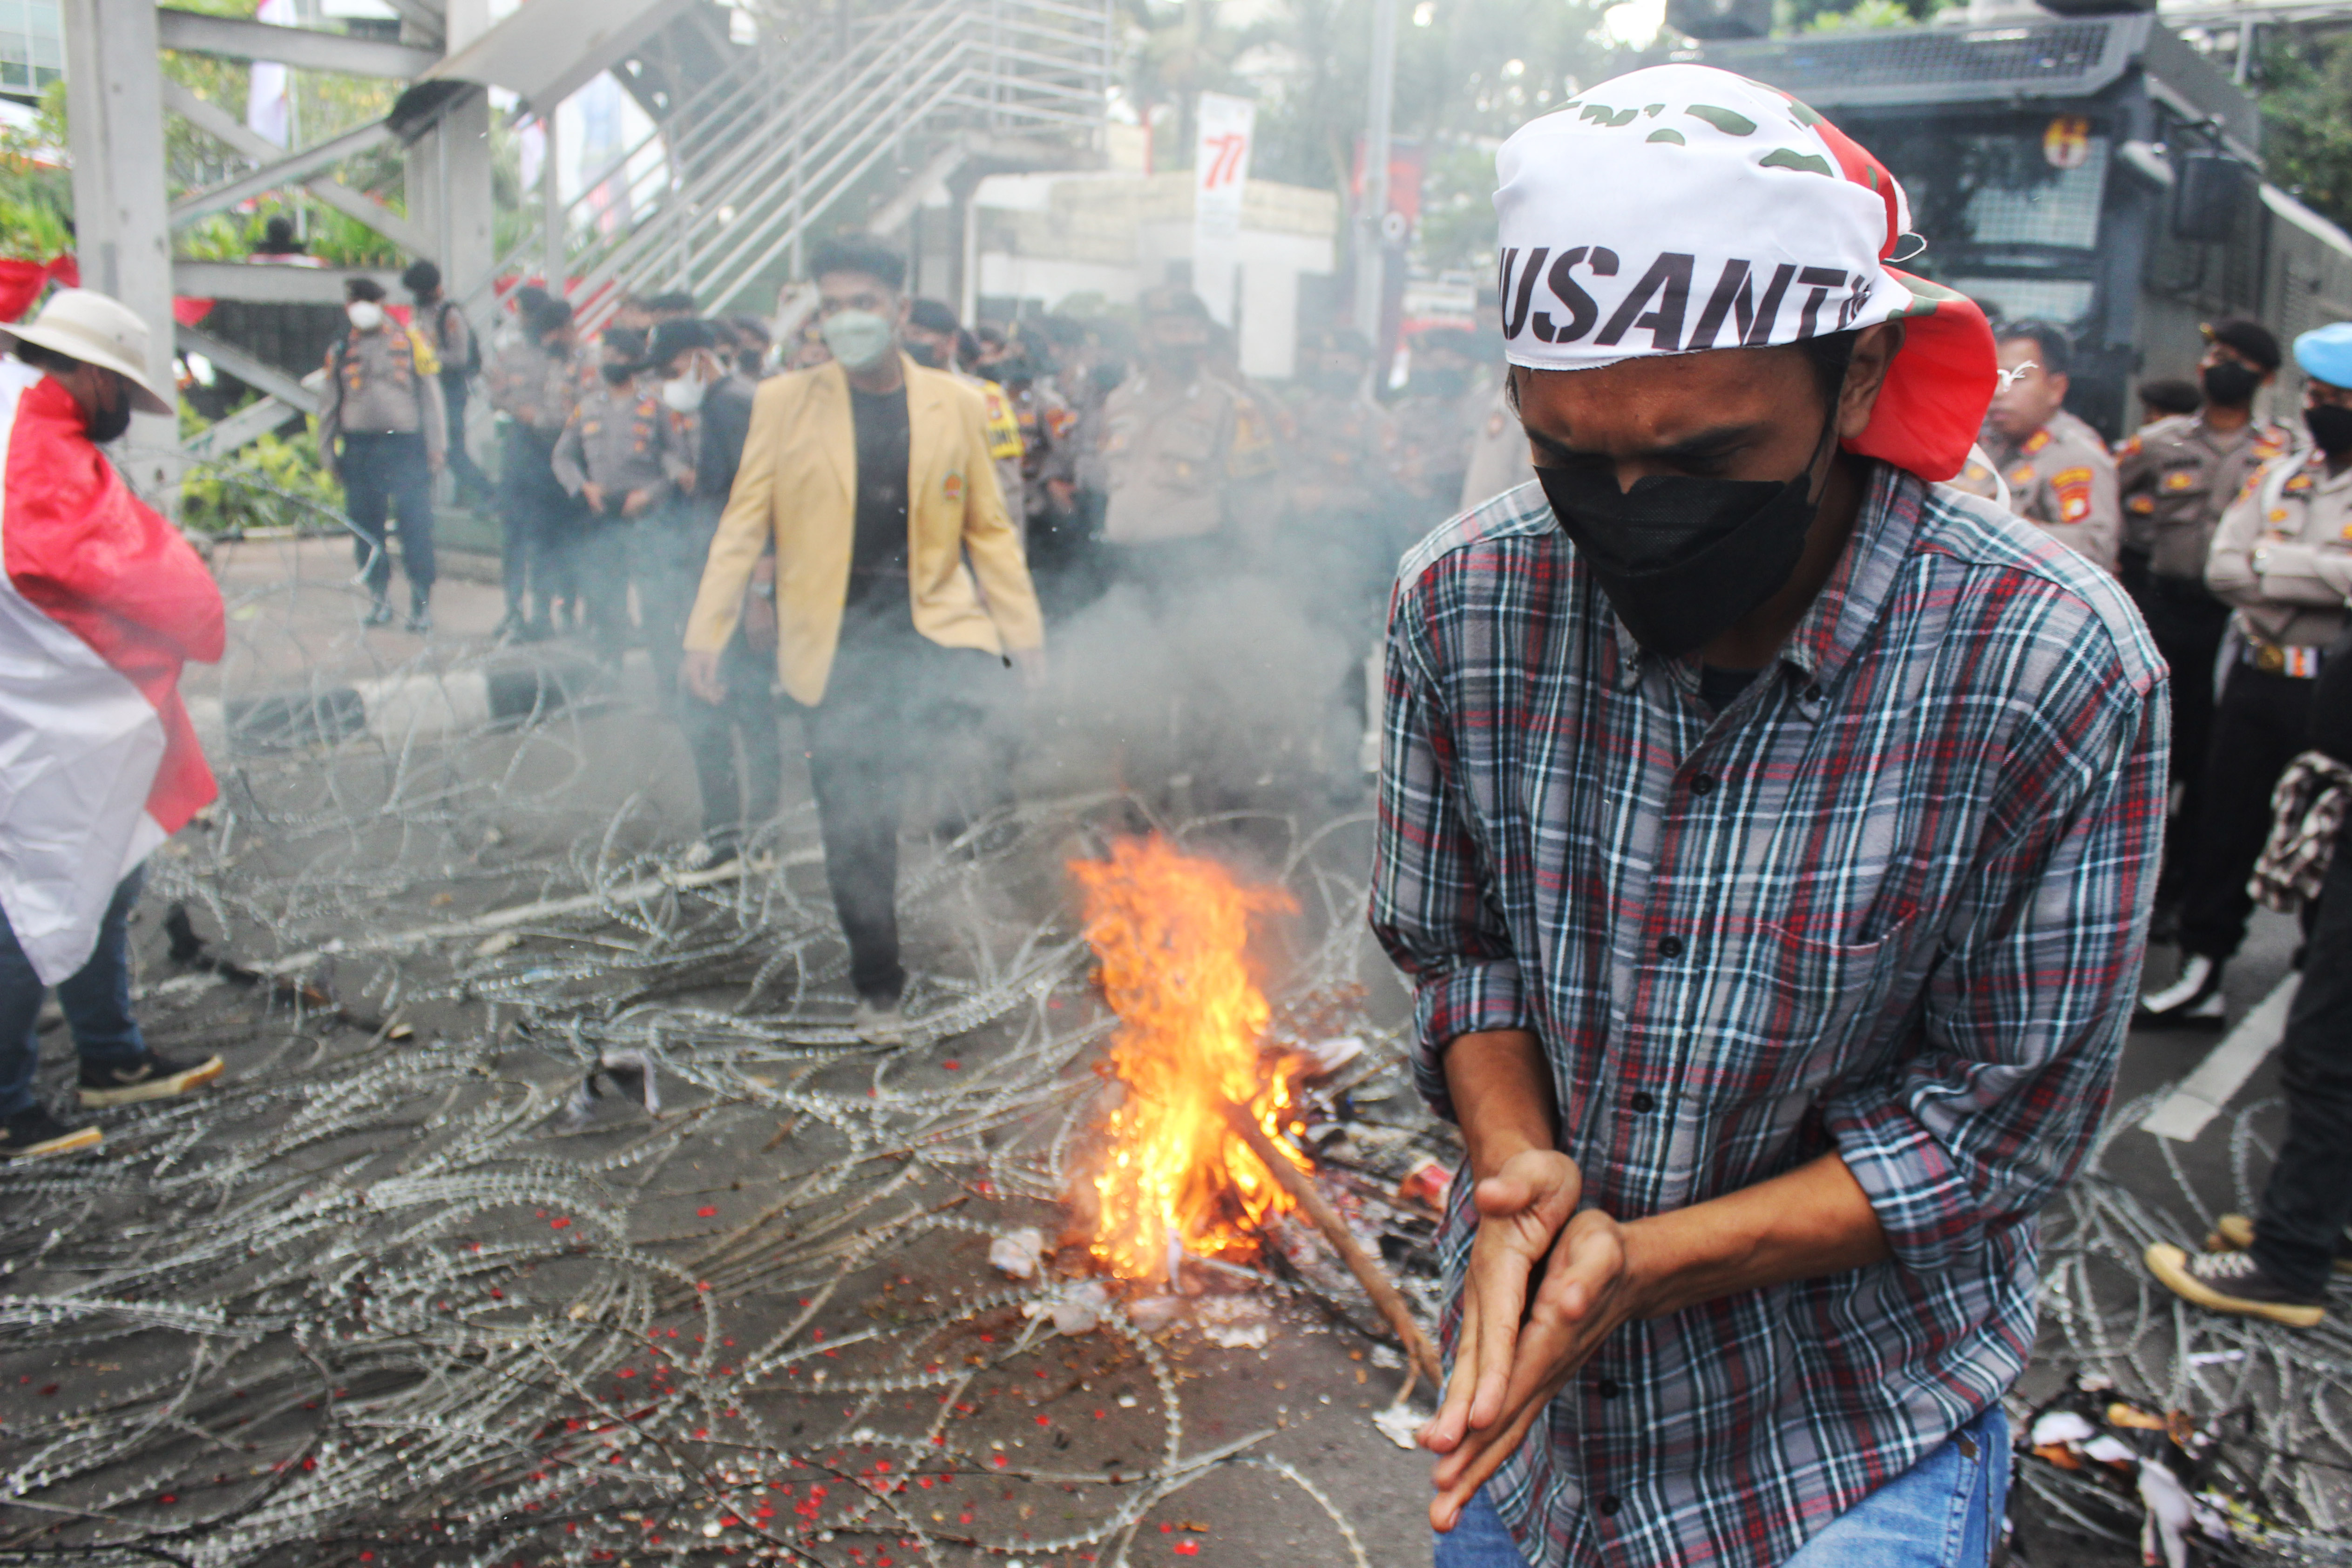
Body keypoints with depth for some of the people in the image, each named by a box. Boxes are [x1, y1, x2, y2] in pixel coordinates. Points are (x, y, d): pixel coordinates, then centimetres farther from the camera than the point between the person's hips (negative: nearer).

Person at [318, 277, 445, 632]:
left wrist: (436, 446, 0)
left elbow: (430, 394, 7)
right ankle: (379, 598, 18)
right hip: (359, 449, 3)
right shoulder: (341, 350, 15)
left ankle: (422, 604, 0)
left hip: (406, 446, -3)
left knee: (416, 527, -8)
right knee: (366, 529, 5)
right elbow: (329, 406, 18)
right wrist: (328, 454, 13)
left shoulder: (411, 342, 9)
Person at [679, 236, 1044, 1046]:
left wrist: (1023, 631, 6)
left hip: (934, 625, 0)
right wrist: (707, 632, 0)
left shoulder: (956, 404, 8)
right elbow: (743, 524, 6)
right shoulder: (784, 401, 5)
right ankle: (878, 989, 23)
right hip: (833, 642, 0)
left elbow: (989, 527, 12)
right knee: (855, 827, 4)